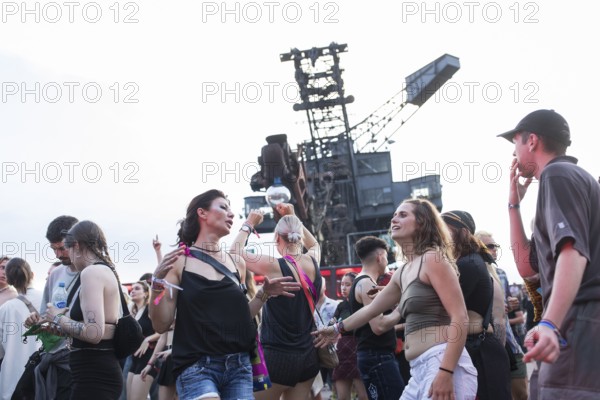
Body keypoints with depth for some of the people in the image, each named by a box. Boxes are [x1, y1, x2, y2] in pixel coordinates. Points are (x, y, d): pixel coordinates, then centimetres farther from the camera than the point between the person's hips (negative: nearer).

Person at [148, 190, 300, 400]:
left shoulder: (237, 263, 11)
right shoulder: (178, 260, -2)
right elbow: (161, 325, -4)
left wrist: (263, 294, 7)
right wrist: (158, 282, -16)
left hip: (238, 366, 5)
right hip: (196, 366, -5)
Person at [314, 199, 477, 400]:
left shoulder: (433, 258, -6)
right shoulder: (403, 272, 21)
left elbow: (460, 318, -14)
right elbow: (371, 308, 36)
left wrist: (446, 373, -24)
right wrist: (337, 328, 49)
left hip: (443, 364, -9)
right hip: (420, 369, 9)